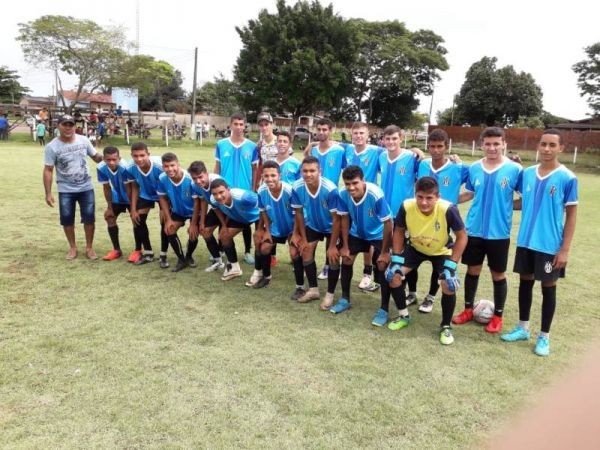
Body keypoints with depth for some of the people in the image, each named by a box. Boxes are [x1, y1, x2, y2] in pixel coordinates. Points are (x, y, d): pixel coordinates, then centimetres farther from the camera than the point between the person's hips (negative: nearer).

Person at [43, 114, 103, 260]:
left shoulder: (83, 141, -3)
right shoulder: (52, 147, -9)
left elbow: (96, 157, 8)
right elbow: (48, 170, -7)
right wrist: (48, 193, -10)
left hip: (86, 188, 1)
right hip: (65, 190, -1)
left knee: (89, 218, 4)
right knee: (67, 219, 6)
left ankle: (89, 247, 19)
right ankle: (72, 247, 25)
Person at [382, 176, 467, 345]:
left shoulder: (448, 209, -36)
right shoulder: (406, 207, -29)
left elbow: (462, 236, -21)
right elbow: (399, 231, -9)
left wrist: (451, 265, -24)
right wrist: (396, 259, -12)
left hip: (442, 251, -2)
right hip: (415, 248, 3)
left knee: (449, 285, -21)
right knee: (392, 275, -11)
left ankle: (445, 327, 6)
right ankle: (403, 316, 14)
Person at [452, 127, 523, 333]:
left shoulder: (514, 169, -9)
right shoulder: (474, 168, 1)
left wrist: (506, 207, -14)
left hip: (499, 232, -3)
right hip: (474, 230, 3)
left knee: (498, 274, 9)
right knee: (472, 270, 13)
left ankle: (498, 316, 26)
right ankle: (468, 309, 30)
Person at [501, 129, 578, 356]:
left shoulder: (567, 178, -11)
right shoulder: (527, 173, 2)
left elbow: (571, 215, -8)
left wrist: (564, 249, -11)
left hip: (550, 245, -4)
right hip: (525, 241, 4)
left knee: (548, 287, 7)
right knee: (525, 281, 14)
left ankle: (544, 337, 21)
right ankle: (523, 328, 30)